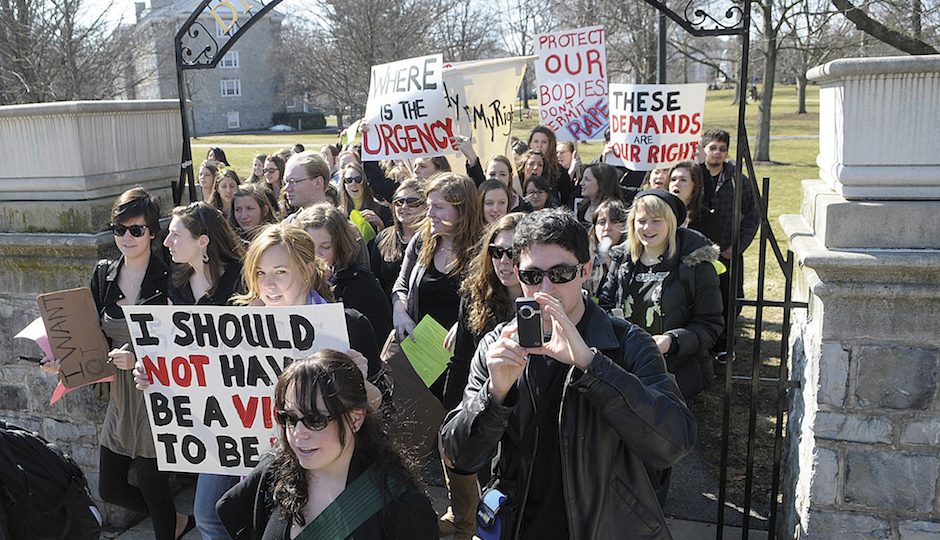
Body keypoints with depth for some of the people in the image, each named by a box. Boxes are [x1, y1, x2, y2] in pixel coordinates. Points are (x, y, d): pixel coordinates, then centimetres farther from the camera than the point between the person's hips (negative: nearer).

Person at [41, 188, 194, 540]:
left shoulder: (168, 280, -14)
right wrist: (64, 360, -8)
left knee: (152, 487, 5)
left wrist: (141, 357, -27)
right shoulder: (104, 275, 4)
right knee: (110, 489, 15)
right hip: (119, 394, 7)